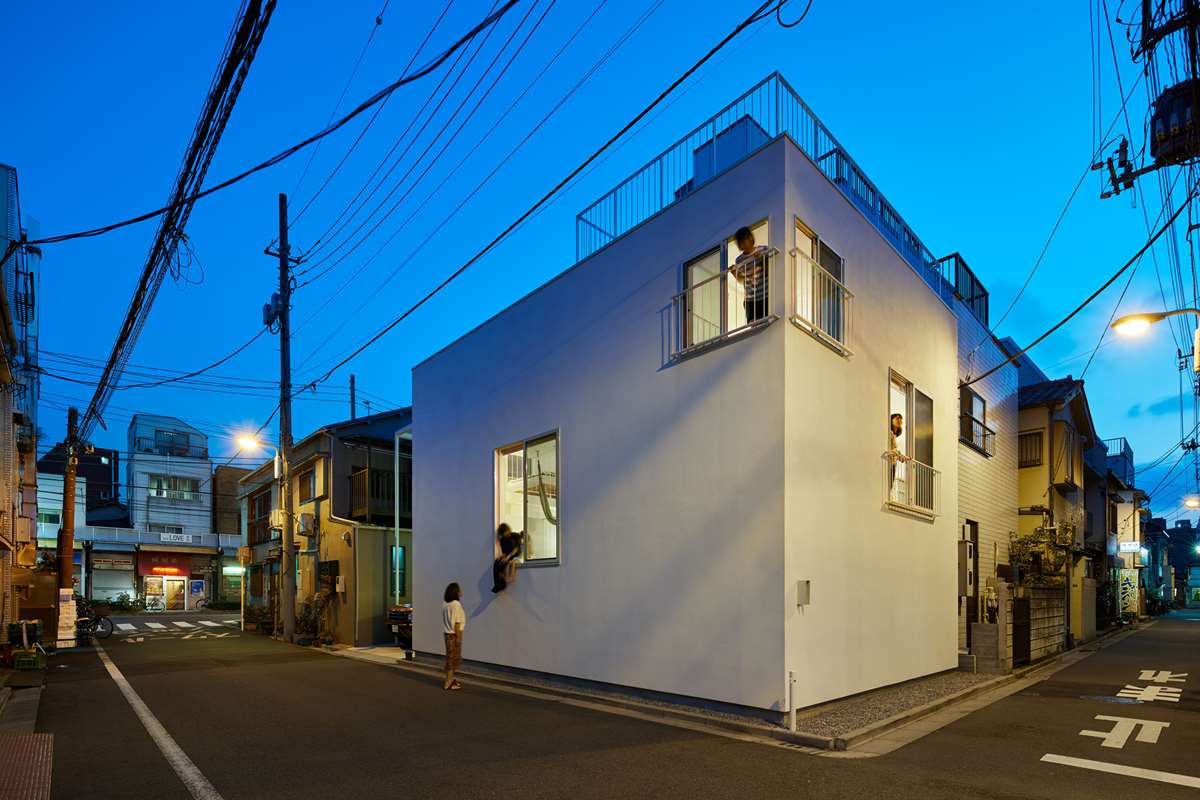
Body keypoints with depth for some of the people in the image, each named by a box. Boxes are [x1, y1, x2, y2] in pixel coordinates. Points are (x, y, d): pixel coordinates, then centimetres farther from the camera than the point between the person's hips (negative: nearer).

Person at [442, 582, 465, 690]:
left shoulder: (445, 604, 7)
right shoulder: (456, 604, -17)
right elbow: (457, 622, -17)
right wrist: (458, 637, -15)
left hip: (448, 633, 8)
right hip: (454, 633, -8)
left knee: (451, 657, 17)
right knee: (453, 657, -1)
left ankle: (450, 679, 26)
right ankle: (448, 683, 3)